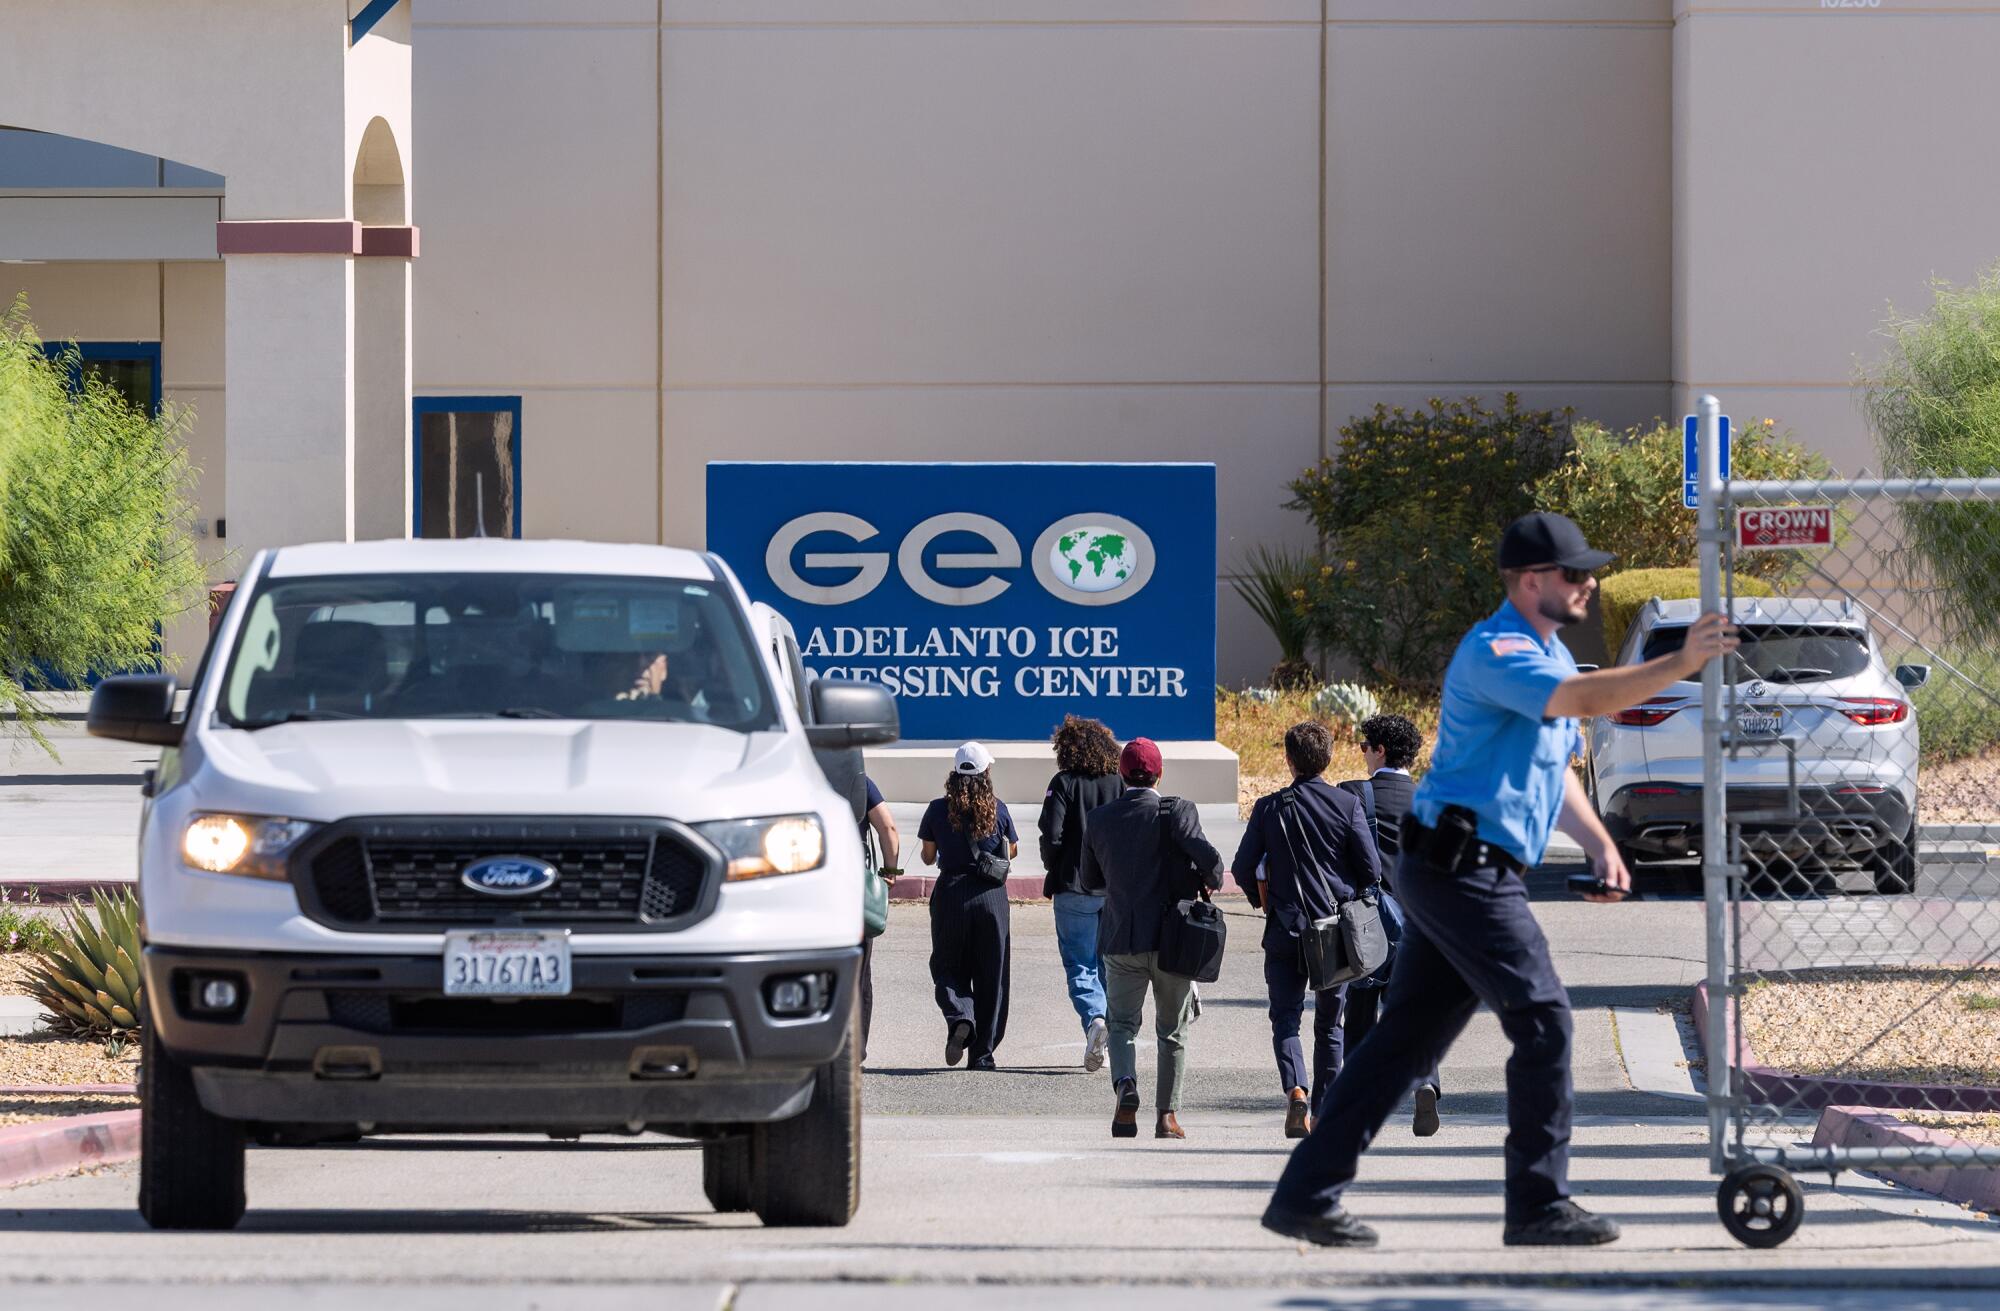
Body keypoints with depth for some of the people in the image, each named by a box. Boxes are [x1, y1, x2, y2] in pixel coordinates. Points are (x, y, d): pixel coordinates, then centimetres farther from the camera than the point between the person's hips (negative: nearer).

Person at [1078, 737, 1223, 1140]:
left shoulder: (1099, 819, 1)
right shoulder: (1176, 811, -10)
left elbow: (1090, 879, 11)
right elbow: (1207, 855, -22)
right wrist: (1212, 880, -1)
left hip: (1121, 940, 1)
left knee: (1122, 1023, 11)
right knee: (1172, 1031, 12)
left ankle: (1126, 1085, -17)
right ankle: (1167, 1115, 12)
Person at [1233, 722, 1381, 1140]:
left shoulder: (1269, 808, -3)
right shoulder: (1348, 805, -4)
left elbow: (1243, 868, 1)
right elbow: (1371, 869, -5)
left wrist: (1263, 901, 20)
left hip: (1285, 931, -1)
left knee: (1285, 1016, 4)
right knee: (1329, 1023, 12)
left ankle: (1295, 1089, -21)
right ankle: (1323, 1112, 13)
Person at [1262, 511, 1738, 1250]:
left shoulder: (1549, 654, 19)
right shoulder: (1495, 653, -14)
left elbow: (1552, 765, 27)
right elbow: (1585, 700, -30)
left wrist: (1598, 843, 14)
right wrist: (1681, 665, -31)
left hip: (1462, 875, 10)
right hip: (1461, 864, -10)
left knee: (1409, 1036, 10)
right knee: (1542, 1019, -10)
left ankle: (1306, 1196, 11)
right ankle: (1539, 1206, -7)